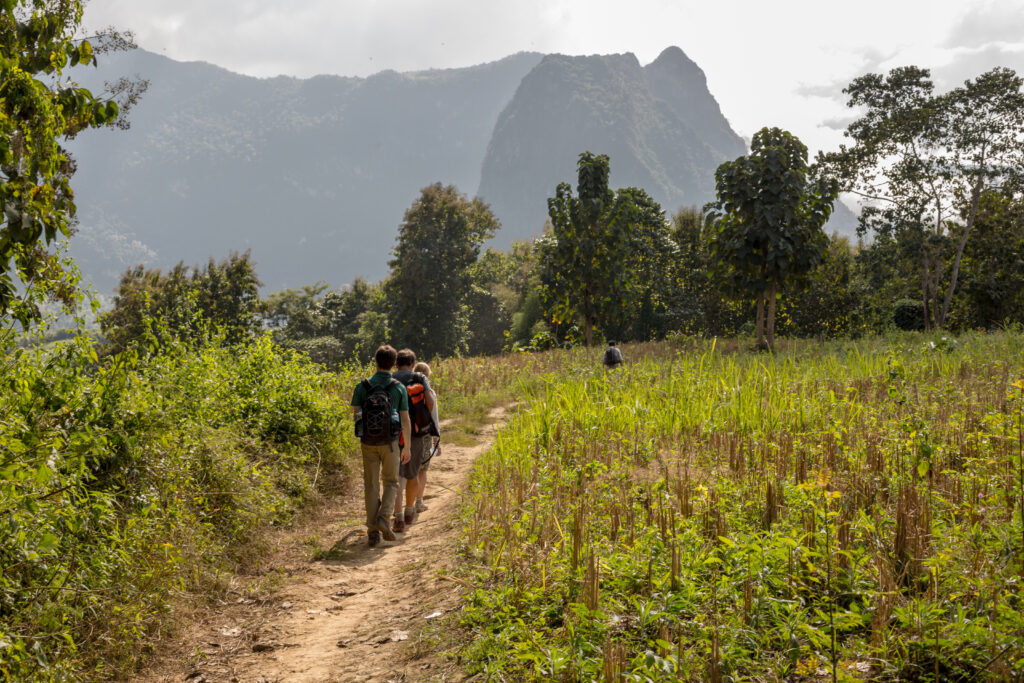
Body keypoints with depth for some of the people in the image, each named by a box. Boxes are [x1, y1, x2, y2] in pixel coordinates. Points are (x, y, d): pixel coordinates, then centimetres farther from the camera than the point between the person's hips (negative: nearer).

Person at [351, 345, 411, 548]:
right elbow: (405, 420, -5)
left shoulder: (362, 386, -4)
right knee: (391, 483, 14)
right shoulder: (399, 388, -6)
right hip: (390, 442, -1)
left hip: (368, 442, 1)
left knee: (371, 486, 8)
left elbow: (354, 414, 1)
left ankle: (373, 532, 5)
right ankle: (382, 518, -9)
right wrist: (407, 447, 4)